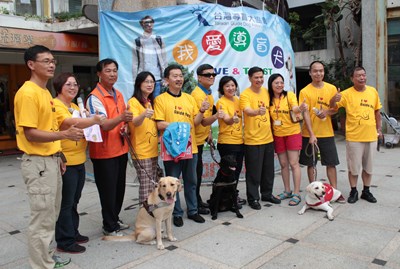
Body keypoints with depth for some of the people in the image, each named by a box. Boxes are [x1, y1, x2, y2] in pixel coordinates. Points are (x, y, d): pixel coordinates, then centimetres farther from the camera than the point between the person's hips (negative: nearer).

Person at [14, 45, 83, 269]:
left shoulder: (46, 92, 13)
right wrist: (64, 134, -30)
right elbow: (30, 134, -20)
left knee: (51, 215, 19)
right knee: (42, 218, 0)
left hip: (51, 161, 10)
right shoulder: (28, 93, -16)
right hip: (38, 163, -10)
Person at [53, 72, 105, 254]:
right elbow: (70, 123, -28)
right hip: (65, 162, -9)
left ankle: (73, 233, 32)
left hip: (79, 161, 9)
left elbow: (82, 127, 24)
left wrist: (92, 123, 4)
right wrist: (93, 120, -36)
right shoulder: (55, 105, -12)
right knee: (65, 203, 1)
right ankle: (64, 241, 12)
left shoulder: (76, 107, 16)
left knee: (74, 201, 18)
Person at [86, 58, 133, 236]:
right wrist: (121, 118, -43)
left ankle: (115, 220, 33)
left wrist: (125, 126, -1)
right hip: (104, 152, -7)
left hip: (120, 149, 8)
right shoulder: (94, 98, -15)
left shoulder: (118, 95, 9)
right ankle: (109, 227, 18)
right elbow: (103, 125, -25)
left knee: (119, 188, 16)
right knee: (108, 190, 3)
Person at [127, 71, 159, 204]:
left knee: (154, 185, 13)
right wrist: (143, 115, -45)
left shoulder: (151, 102, 14)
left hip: (153, 150, 8)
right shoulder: (133, 102, -10)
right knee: (146, 186, -7)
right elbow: (135, 122, -26)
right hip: (141, 151, -8)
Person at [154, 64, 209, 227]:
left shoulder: (189, 98, 11)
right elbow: (160, 124, -10)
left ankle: (193, 211, 28)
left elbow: (195, 122, 9)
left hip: (190, 147, 5)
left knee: (191, 181, 14)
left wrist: (201, 111, -8)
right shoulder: (161, 99, -3)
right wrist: (179, 126, -16)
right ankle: (177, 213, 21)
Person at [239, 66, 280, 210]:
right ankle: (253, 198, 16)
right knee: (254, 171, 1)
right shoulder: (245, 95, -13)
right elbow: (248, 111, -31)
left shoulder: (266, 91, 8)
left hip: (268, 137, 7)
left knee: (269, 169, 16)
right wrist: (258, 111, -51)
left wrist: (271, 124, 13)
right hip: (252, 140, -6)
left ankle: (267, 194, 33)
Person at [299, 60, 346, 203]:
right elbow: (305, 114, -11)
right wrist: (311, 135, -18)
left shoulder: (332, 88, 3)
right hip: (309, 134, -2)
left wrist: (327, 112, -16)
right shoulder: (305, 91, -6)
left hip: (327, 133, 2)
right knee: (311, 164, 7)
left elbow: (336, 108, 8)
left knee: (331, 163, 6)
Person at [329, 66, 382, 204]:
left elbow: (377, 111, 13)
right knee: (354, 167, 6)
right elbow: (332, 106, -17)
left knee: (368, 166, 15)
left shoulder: (373, 91, 5)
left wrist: (379, 129, 12)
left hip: (371, 136, 4)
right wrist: (334, 99, -39)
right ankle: (353, 191, 21)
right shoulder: (347, 93, -8)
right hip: (354, 137, -4)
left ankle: (366, 191, 29)